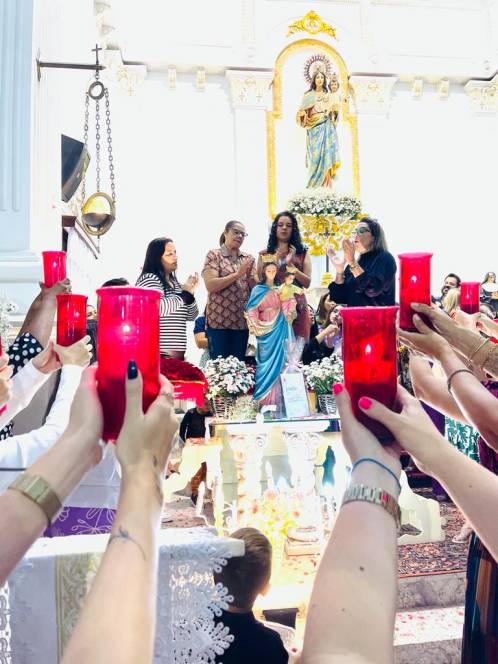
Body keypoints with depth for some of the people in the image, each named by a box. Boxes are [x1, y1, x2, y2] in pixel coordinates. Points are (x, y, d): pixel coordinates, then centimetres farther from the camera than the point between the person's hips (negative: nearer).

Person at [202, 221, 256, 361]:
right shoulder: (214, 255, -1)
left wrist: (249, 274, -10)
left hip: (242, 321, 5)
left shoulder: (248, 259, 13)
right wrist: (237, 274, -17)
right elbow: (210, 285, -14)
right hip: (219, 320, -4)